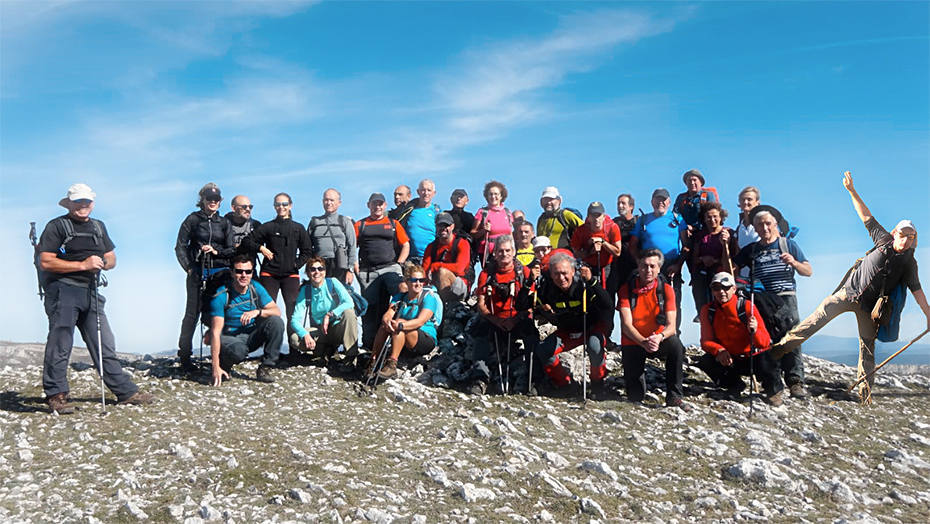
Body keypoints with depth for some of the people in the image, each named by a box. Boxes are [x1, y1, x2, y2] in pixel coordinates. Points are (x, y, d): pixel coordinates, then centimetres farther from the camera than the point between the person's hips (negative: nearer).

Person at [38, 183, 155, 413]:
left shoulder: (98, 227, 20)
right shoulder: (56, 226, -1)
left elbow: (112, 258, 22)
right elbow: (45, 262, -11)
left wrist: (102, 263, -2)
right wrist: (83, 265, -15)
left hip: (91, 292, 6)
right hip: (63, 290, -6)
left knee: (104, 344, 8)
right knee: (60, 344, -5)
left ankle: (125, 391, 13)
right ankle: (56, 395, 4)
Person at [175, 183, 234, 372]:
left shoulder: (223, 223, 14)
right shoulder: (193, 219, 5)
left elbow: (231, 250, 13)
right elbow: (180, 246, 4)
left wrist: (216, 251, -5)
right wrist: (188, 268, -3)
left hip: (219, 272, 2)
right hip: (197, 272, -2)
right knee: (192, 313, -2)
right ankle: (184, 355, 5)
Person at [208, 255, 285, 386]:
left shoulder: (256, 288, -4)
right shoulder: (221, 296, -18)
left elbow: (277, 311, -8)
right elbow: (215, 332, -23)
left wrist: (258, 312, -31)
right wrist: (216, 367, -31)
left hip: (252, 336, 5)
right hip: (229, 338, -4)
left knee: (276, 322, -21)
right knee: (238, 350, -39)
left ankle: (265, 369, -13)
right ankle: (224, 366, -1)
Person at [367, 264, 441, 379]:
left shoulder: (429, 297, -5)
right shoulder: (399, 298, 11)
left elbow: (420, 321, -21)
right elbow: (387, 315, -6)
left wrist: (400, 325, -37)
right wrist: (386, 321, -31)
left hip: (427, 341, -5)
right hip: (404, 345, 5)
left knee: (399, 322, -28)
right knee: (385, 325, -18)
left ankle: (392, 364, -38)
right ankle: (373, 361, -19)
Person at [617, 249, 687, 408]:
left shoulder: (666, 289, -5)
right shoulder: (626, 289, -7)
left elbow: (671, 326, -13)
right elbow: (626, 325, -14)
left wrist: (659, 337, -35)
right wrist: (644, 342, -31)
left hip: (658, 341, 1)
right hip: (633, 343, -1)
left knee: (675, 344, -35)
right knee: (635, 397, -8)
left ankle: (674, 396, -22)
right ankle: (636, 371, 27)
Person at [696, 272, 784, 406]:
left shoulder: (747, 306, -16)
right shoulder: (707, 310, -6)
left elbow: (765, 343, -20)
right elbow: (706, 341, -6)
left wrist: (754, 330, -42)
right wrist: (719, 350, -28)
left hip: (753, 357, -2)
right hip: (729, 360, 3)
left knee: (764, 361, -34)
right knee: (705, 361, -24)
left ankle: (774, 389, 3)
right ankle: (734, 385, 6)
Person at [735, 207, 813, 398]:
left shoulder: (788, 244, 14)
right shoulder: (751, 249, 19)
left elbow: (809, 271, 11)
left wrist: (793, 263, -9)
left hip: (785, 298, -2)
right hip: (761, 302, 2)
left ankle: (795, 381, -18)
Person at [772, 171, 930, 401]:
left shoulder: (909, 262, 1)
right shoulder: (884, 239, 2)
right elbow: (866, 216, 3)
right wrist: (852, 191, 0)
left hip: (869, 305, 0)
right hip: (849, 291, 0)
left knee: (868, 346, 2)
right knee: (816, 320, -14)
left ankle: (865, 389, 10)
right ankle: (780, 348, -14)